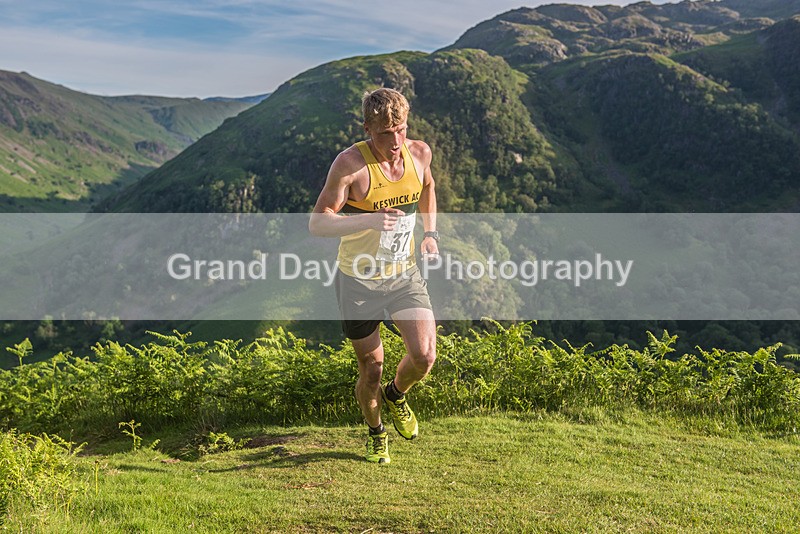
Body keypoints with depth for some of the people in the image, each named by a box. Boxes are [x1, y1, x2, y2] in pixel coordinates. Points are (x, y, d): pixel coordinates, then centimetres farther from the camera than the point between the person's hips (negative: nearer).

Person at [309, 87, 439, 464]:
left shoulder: (419, 153, -5)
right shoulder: (350, 164, -20)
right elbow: (317, 223, -22)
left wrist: (430, 232, 8)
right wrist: (369, 220, -37)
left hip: (404, 274, 3)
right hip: (359, 280, -3)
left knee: (424, 356, -12)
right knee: (371, 370, 7)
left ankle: (396, 395, 24)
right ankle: (376, 433, 38)